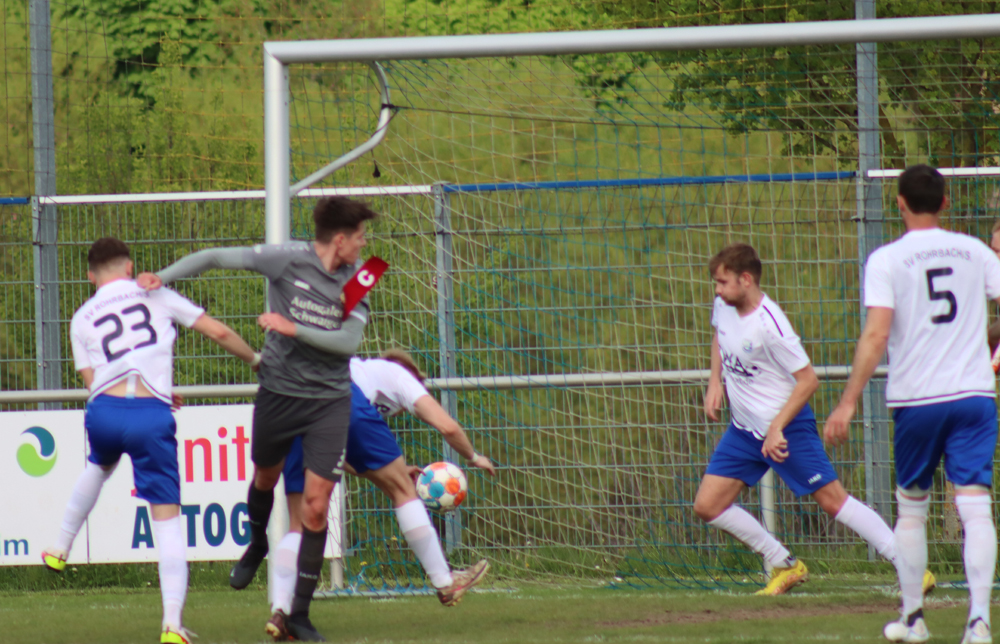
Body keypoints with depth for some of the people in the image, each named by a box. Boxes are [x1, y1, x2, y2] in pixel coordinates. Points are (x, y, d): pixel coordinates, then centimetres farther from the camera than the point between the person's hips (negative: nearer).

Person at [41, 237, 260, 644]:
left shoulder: (82, 319, 17)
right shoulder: (156, 297, 13)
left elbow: (92, 381, 14)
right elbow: (218, 332, 10)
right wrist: (255, 360, 28)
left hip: (103, 411, 3)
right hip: (151, 415, -3)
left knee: (99, 466, 39)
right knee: (167, 515, 0)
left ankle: (60, 549, 46)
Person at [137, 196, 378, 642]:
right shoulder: (289, 259, -12)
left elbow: (349, 341, -11)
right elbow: (217, 258, -9)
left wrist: (293, 328, -20)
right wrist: (164, 277, -17)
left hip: (329, 400, 1)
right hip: (278, 390, -1)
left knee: (316, 505, -6)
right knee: (266, 476, 19)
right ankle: (257, 544, 54)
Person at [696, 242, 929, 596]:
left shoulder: (769, 326, -25)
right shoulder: (724, 305, -2)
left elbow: (808, 380, -22)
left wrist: (776, 428, -24)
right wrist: (714, 382, 9)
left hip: (786, 426, -8)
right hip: (744, 428, 8)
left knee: (833, 500, -5)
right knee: (707, 506, 3)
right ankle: (786, 567, 15)